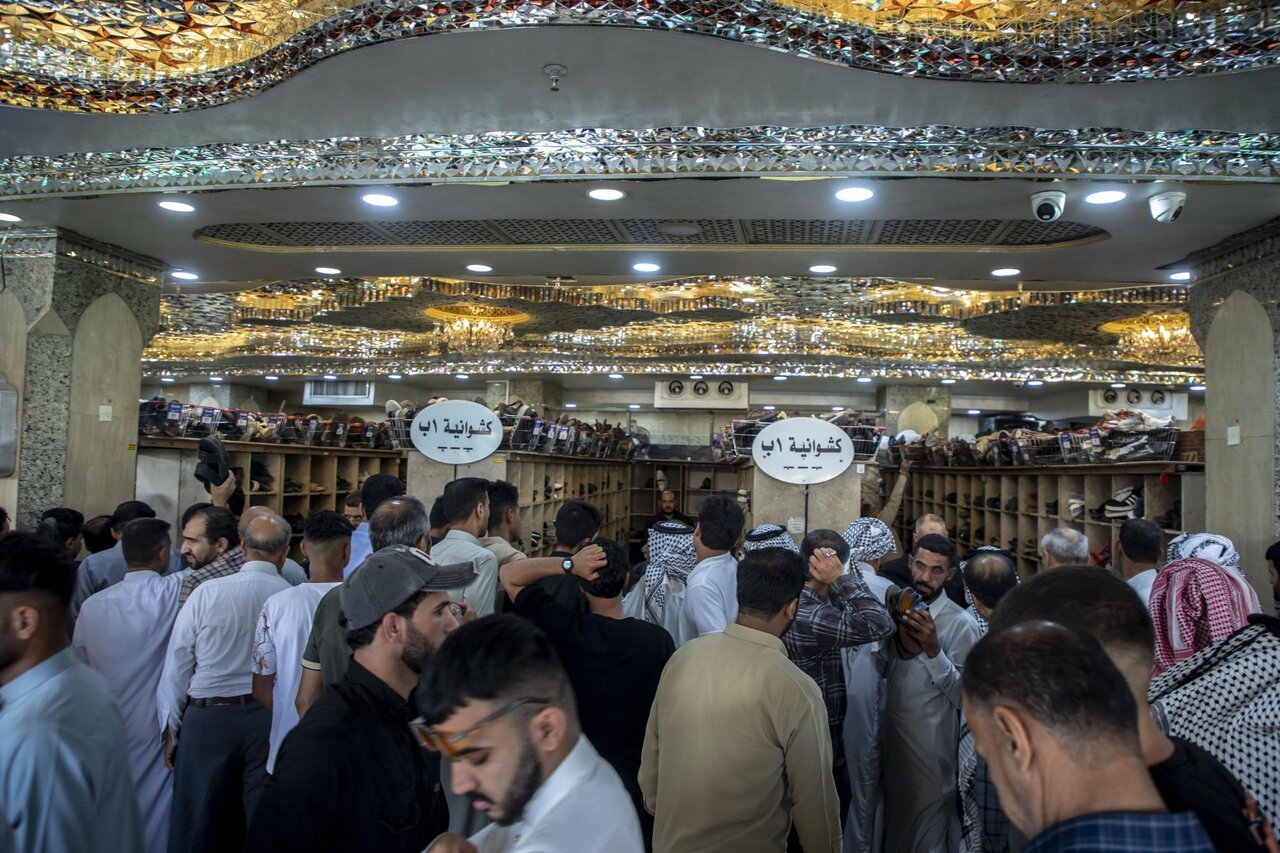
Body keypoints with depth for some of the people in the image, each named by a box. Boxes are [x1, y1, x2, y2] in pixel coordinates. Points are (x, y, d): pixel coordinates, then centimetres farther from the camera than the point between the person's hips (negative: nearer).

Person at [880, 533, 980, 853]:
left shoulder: (961, 622, -16)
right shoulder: (899, 606, 1)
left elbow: (963, 696, -19)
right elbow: (882, 669, 0)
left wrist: (933, 650, -30)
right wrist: (901, 644, -17)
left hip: (931, 740, -5)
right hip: (892, 730, 5)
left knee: (927, 826, 13)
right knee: (893, 810, 24)